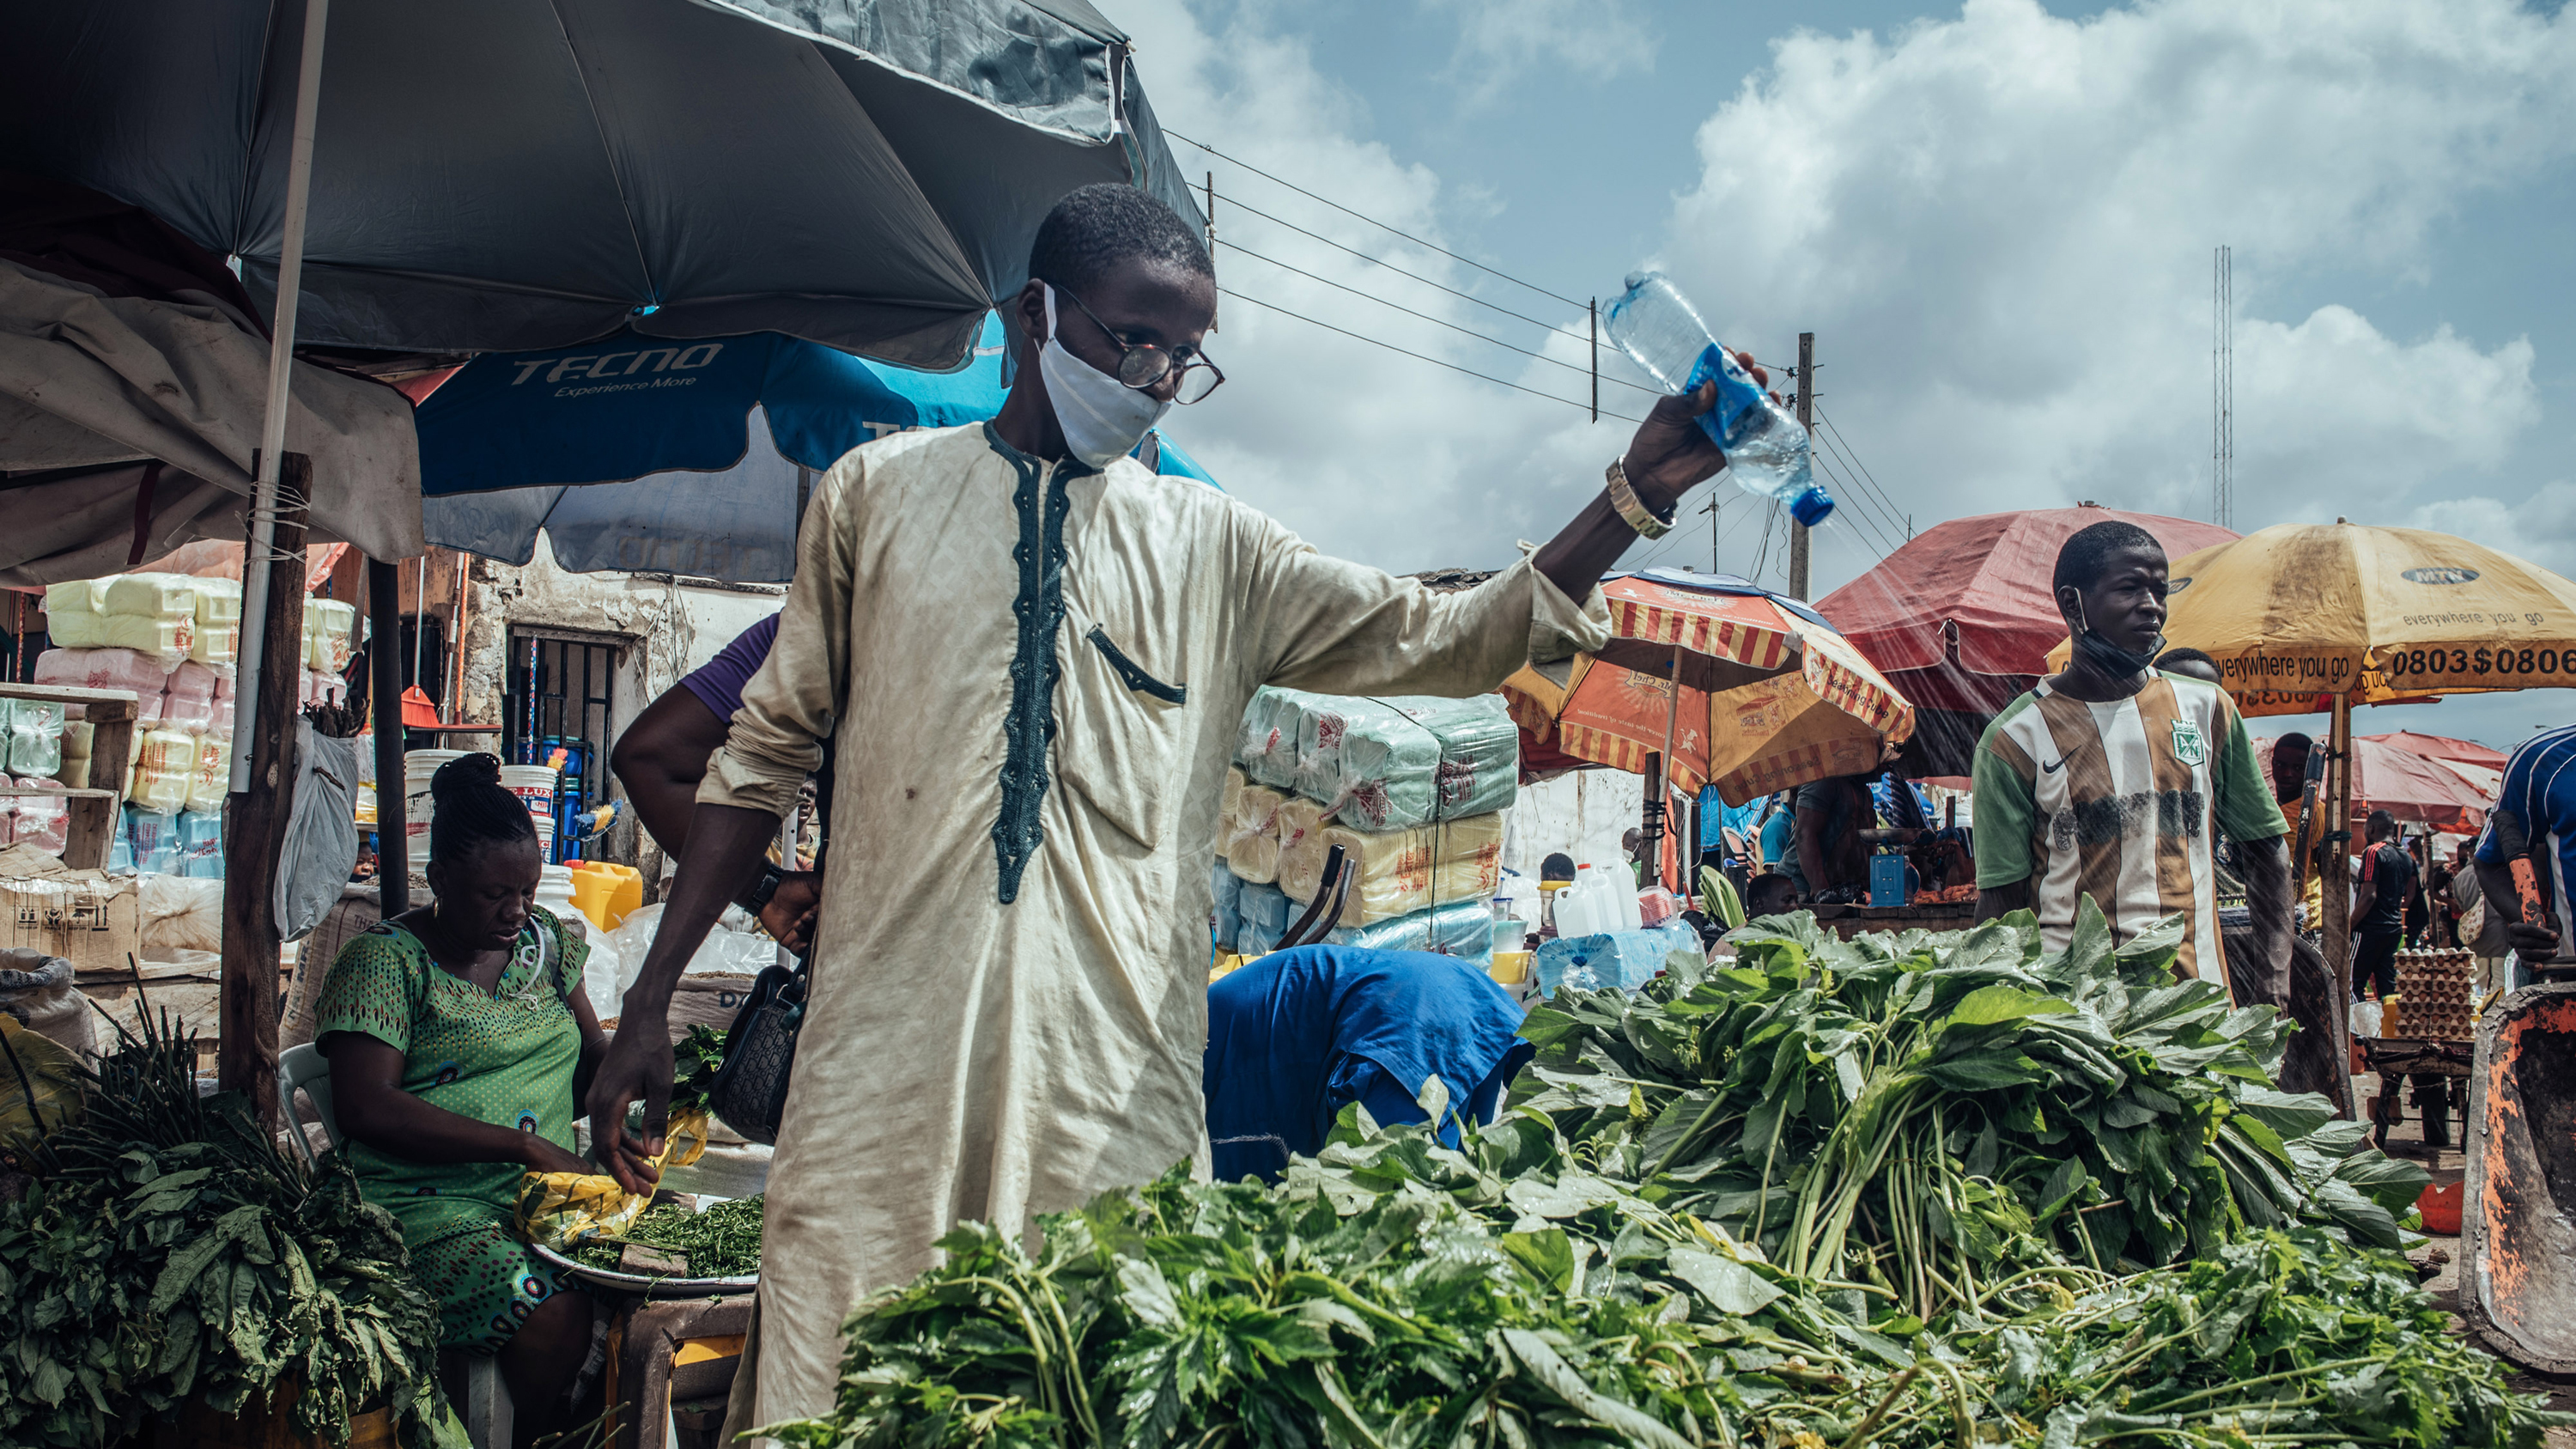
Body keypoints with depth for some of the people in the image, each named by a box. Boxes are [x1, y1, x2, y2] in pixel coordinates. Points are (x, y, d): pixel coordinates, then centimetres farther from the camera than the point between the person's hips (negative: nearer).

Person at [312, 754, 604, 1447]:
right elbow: (367, 1109, -14)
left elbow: (593, 1051, 21)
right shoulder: (386, 961, -4)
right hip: (434, 1201, -5)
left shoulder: (544, 938, 14)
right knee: (555, 1313, -31)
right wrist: (522, 1144, -19)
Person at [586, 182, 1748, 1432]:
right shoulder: (879, 489, 9)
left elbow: (1455, 639, 5)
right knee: (838, 1400, 0)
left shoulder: (1216, 550, 11)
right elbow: (767, 751, 12)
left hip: (1117, 1086, 1)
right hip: (887, 1063, 0)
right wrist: (650, 1001, 10)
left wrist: (1639, 490, -7)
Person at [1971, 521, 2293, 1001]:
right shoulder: (2016, 737, -2)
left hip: (2201, 999, 3)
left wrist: (2274, 980, 3)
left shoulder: (2207, 709, 10)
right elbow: (2001, 899, -2)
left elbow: (2266, 851, 16)